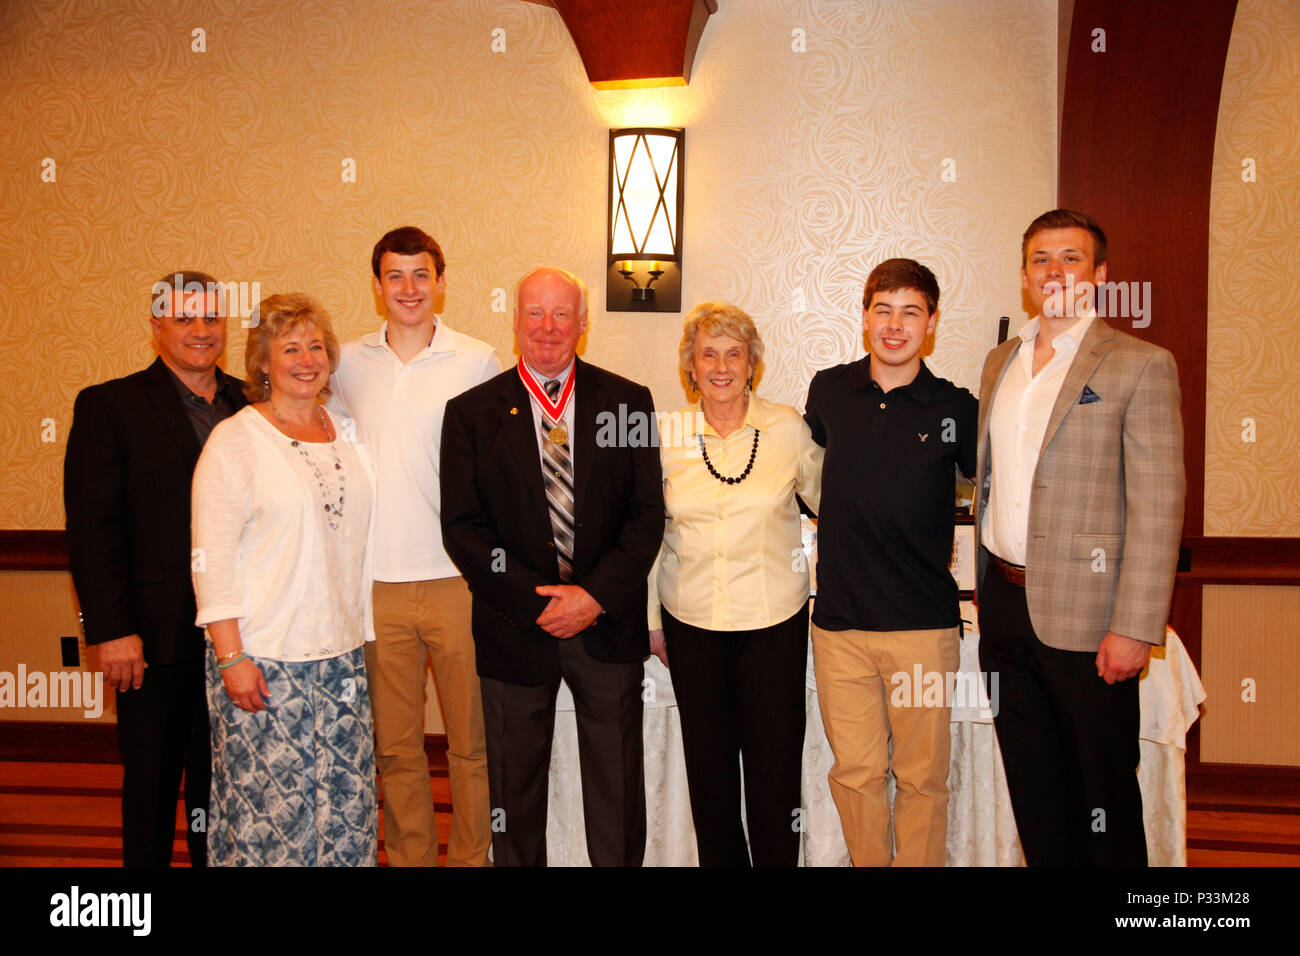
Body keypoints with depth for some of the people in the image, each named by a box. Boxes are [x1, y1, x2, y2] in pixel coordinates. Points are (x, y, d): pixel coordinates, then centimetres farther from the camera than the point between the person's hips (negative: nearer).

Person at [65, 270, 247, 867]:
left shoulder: (249, 405, 7)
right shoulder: (108, 406, -3)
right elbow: (91, 531, -8)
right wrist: (111, 632, -13)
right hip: (155, 638, -3)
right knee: (152, 782, 12)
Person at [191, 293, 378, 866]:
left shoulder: (346, 434, 11)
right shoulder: (235, 440, -6)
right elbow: (212, 558, -9)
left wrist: (363, 639, 12)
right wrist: (231, 657, -14)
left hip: (341, 653, 5)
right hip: (263, 659, -5)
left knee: (346, 805, 9)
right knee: (269, 805, 2)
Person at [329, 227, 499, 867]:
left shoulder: (478, 362, -1)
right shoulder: (350, 363, 7)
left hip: (458, 580, -2)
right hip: (376, 581, 3)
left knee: (472, 742, 7)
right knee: (395, 746, 12)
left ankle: (471, 858, 24)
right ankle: (410, 857, 28)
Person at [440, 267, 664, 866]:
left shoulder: (628, 402, 3)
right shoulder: (471, 411, 1)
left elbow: (647, 514, -2)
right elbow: (462, 528, -5)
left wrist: (596, 596, -14)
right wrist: (536, 602, -14)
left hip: (608, 624, 1)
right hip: (515, 630, 0)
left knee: (617, 792, 12)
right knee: (514, 791, 14)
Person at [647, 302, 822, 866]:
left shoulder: (787, 428, -3)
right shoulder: (667, 435, 0)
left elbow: (830, 502, 10)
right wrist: (651, 618, 8)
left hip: (775, 619, -1)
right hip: (691, 620, 1)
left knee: (775, 762, 4)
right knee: (708, 763, 11)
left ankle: (776, 859, 24)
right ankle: (719, 860, 31)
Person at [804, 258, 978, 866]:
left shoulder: (956, 409, -3)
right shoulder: (828, 390, 3)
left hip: (924, 627, -1)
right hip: (839, 622, 2)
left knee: (922, 777, 9)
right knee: (855, 771, 11)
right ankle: (870, 864, 30)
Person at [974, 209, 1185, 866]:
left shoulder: (1141, 366, -8)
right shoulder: (1000, 362, 11)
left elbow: (1158, 505, -13)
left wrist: (1133, 628, -17)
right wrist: (988, 588, 12)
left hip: (1083, 614, -5)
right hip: (1004, 602, 5)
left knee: (1102, 787, 11)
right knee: (1032, 787, 17)